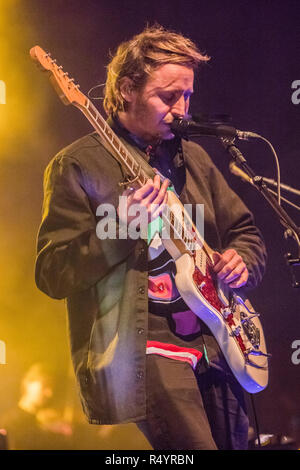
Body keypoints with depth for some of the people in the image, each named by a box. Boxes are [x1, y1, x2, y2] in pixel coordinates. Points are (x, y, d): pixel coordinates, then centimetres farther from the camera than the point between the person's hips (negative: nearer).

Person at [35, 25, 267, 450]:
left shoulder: (193, 157, 14)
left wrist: (241, 260, 1)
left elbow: (245, 230, 24)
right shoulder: (78, 165, -5)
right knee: (195, 444, -22)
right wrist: (120, 230, -26)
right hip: (143, 343, -7)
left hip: (215, 339, 7)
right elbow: (52, 275, -11)